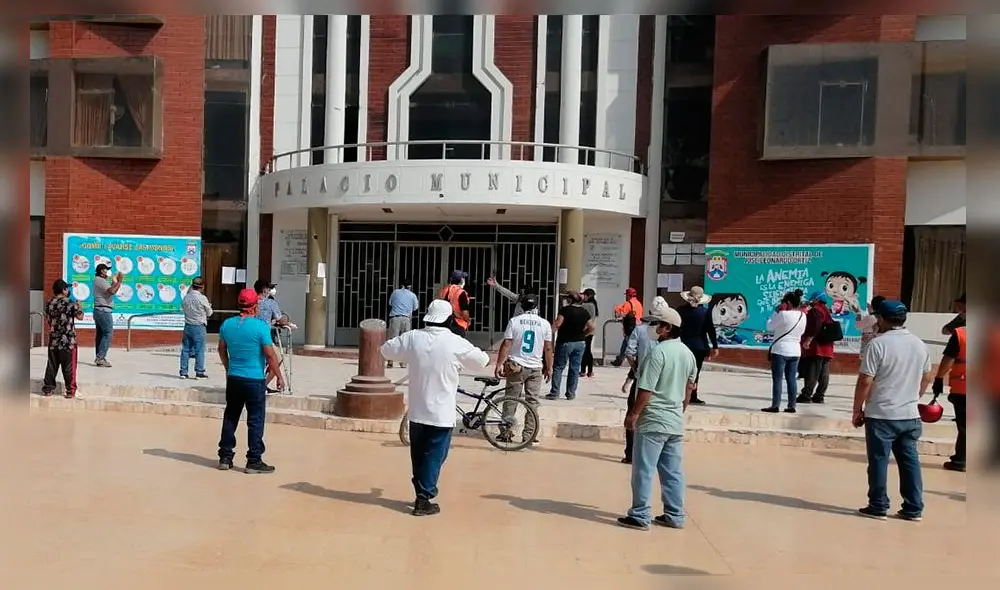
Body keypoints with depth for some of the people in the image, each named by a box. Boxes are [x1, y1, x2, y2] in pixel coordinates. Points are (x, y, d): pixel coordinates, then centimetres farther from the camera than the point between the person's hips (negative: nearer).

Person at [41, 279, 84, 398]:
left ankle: (48, 389, 17)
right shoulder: (70, 303, -13)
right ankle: (70, 390, 2)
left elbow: (47, 318, 16)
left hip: (54, 340, 5)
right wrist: (79, 306, 8)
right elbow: (80, 316, -7)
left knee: (52, 365, 13)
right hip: (68, 341, -5)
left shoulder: (49, 303, 5)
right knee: (69, 367, 0)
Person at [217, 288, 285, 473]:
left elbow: (222, 350, 15)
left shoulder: (227, 324, 3)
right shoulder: (261, 326, -16)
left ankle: (225, 457, 22)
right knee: (255, 421, 2)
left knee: (230, 417, 16)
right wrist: (279, 377, -3)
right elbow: (270, 355, -14)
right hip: (255, 380, -6)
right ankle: (254, 461, 6)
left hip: (233, 379, 6)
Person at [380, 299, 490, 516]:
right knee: (434, 457, 5)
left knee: (418, 456, 17)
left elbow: (386, 350, 11)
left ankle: (421, 493, 27)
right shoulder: (456, 343, -13)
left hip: (417, 412, 4)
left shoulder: (412, 338, -5)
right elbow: (482, 362, 2)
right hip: (441, 413, -4)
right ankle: (424, 500, 7)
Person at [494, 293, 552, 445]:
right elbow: (548, 348, 1)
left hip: (516, 366, 0)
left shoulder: (514, 321, -4)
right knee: (532, 402, 6)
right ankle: (529, 435, 7)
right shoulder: (545, 323, -1)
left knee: (510, 400, 8)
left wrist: (499, 364, -3)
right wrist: (549, 368, 10)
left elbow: (506, 344, -8)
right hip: (536, 368, 1)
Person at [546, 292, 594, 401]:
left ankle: (554, 393, 2)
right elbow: (591, 328, 4)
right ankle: (571, 394, 13)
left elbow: (557, 324, -19)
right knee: (575, 369, 10)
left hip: (565, 342, -4)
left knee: (558, 367, 4)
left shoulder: (565, 310, -11)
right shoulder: (584, 312, 4)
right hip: (580, 343, 4)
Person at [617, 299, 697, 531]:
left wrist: (633, 413, -12)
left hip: (653, 421, -8)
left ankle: (640, 516, 5)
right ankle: (675, 515, 19)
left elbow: (646, 389, -19)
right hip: (676, 422, 8)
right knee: (673, 471, 13)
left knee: (643, 470, 0)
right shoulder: (688, 353, 9)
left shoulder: (658, 351, -16)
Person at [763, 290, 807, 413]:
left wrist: (776, 312, -1)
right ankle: (791, 405, 11)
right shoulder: (803, 316, 4)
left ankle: (775, 405, -2)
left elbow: (769, 327, -8)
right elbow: (802, 332, 16)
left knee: (777, 379, -2)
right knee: (791, 379, 10)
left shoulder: (783, 314, -16)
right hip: (795, 351, 6)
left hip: (780, 350, -6)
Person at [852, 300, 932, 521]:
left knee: (879, 461, 3)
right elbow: (926, 378, 16)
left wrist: (857, 409, -4)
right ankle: (913, 509, 18)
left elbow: (865, 381, -15)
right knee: (909, 460, 12)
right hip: (910, 415, 6)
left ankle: (878, 507, 10)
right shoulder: (920, 344, 6)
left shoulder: (879, 344, -14)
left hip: (881, 415, -6)